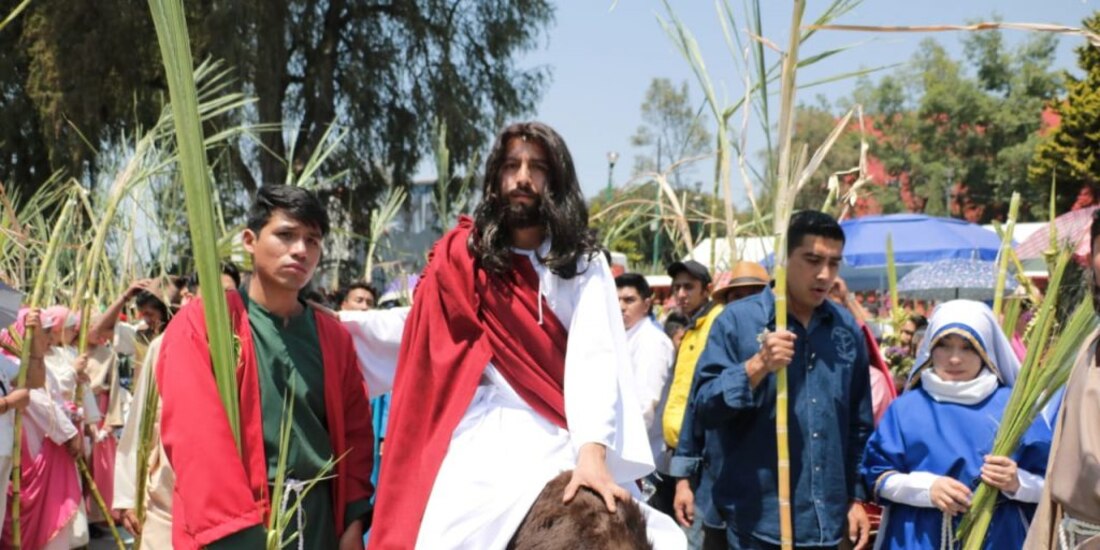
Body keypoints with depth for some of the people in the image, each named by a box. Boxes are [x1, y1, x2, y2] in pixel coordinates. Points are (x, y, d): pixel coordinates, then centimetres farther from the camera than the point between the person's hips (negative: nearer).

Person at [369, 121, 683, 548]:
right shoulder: (460, 257, 7)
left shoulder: (582, 262, 3)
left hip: (563, 444, 0)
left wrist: (593, 452, -24)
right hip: (483, 443, 0)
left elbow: (593, 355, -10)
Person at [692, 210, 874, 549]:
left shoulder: (847, 329, 8)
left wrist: (857, 497, 12)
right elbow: (705, 409, -8)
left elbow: (860, 425, 15)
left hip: (825, 521, 4)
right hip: (758, 520, -4)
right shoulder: (738, 320, -4)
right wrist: (758, 366, -20)